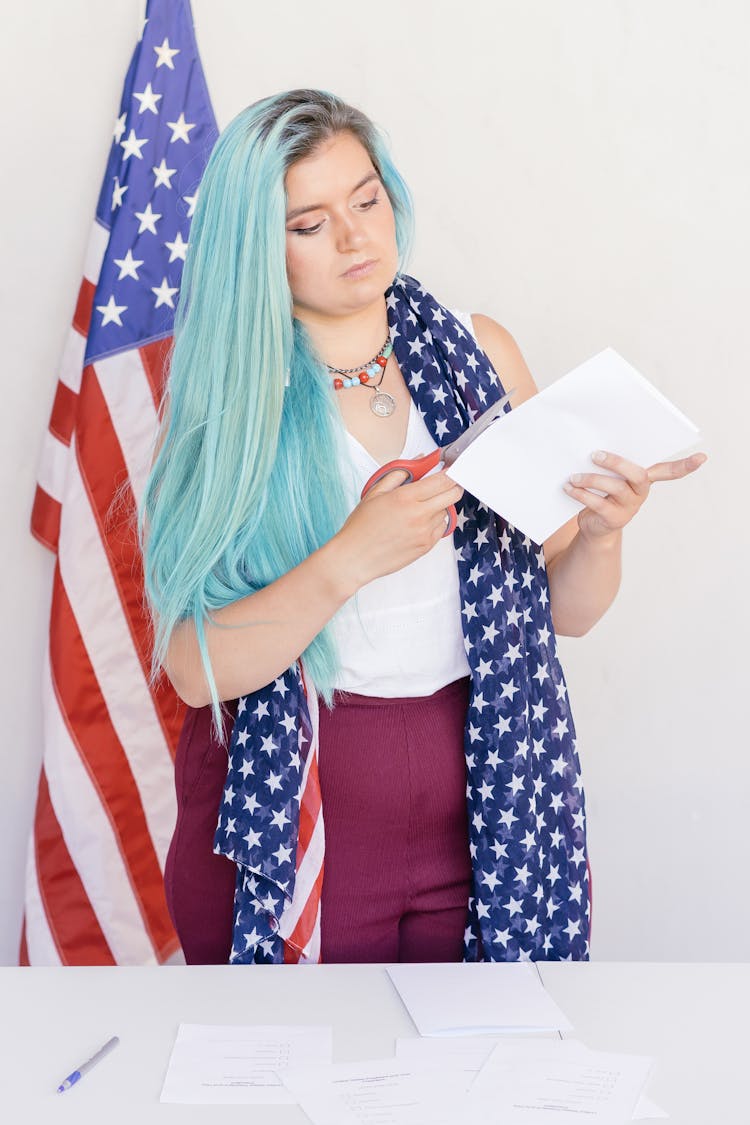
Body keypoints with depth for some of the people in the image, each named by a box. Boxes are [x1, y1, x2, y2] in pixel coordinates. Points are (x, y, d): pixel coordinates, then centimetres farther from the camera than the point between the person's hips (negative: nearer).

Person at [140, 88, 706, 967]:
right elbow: (195, 665, -16)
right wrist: (353, 557, -29)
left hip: (487, 808, 2)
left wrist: (601, 533, -17)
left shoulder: (476, 351, 1)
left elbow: (566, 611, 3)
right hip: (291, 820, -2)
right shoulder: (221, 395, -7)